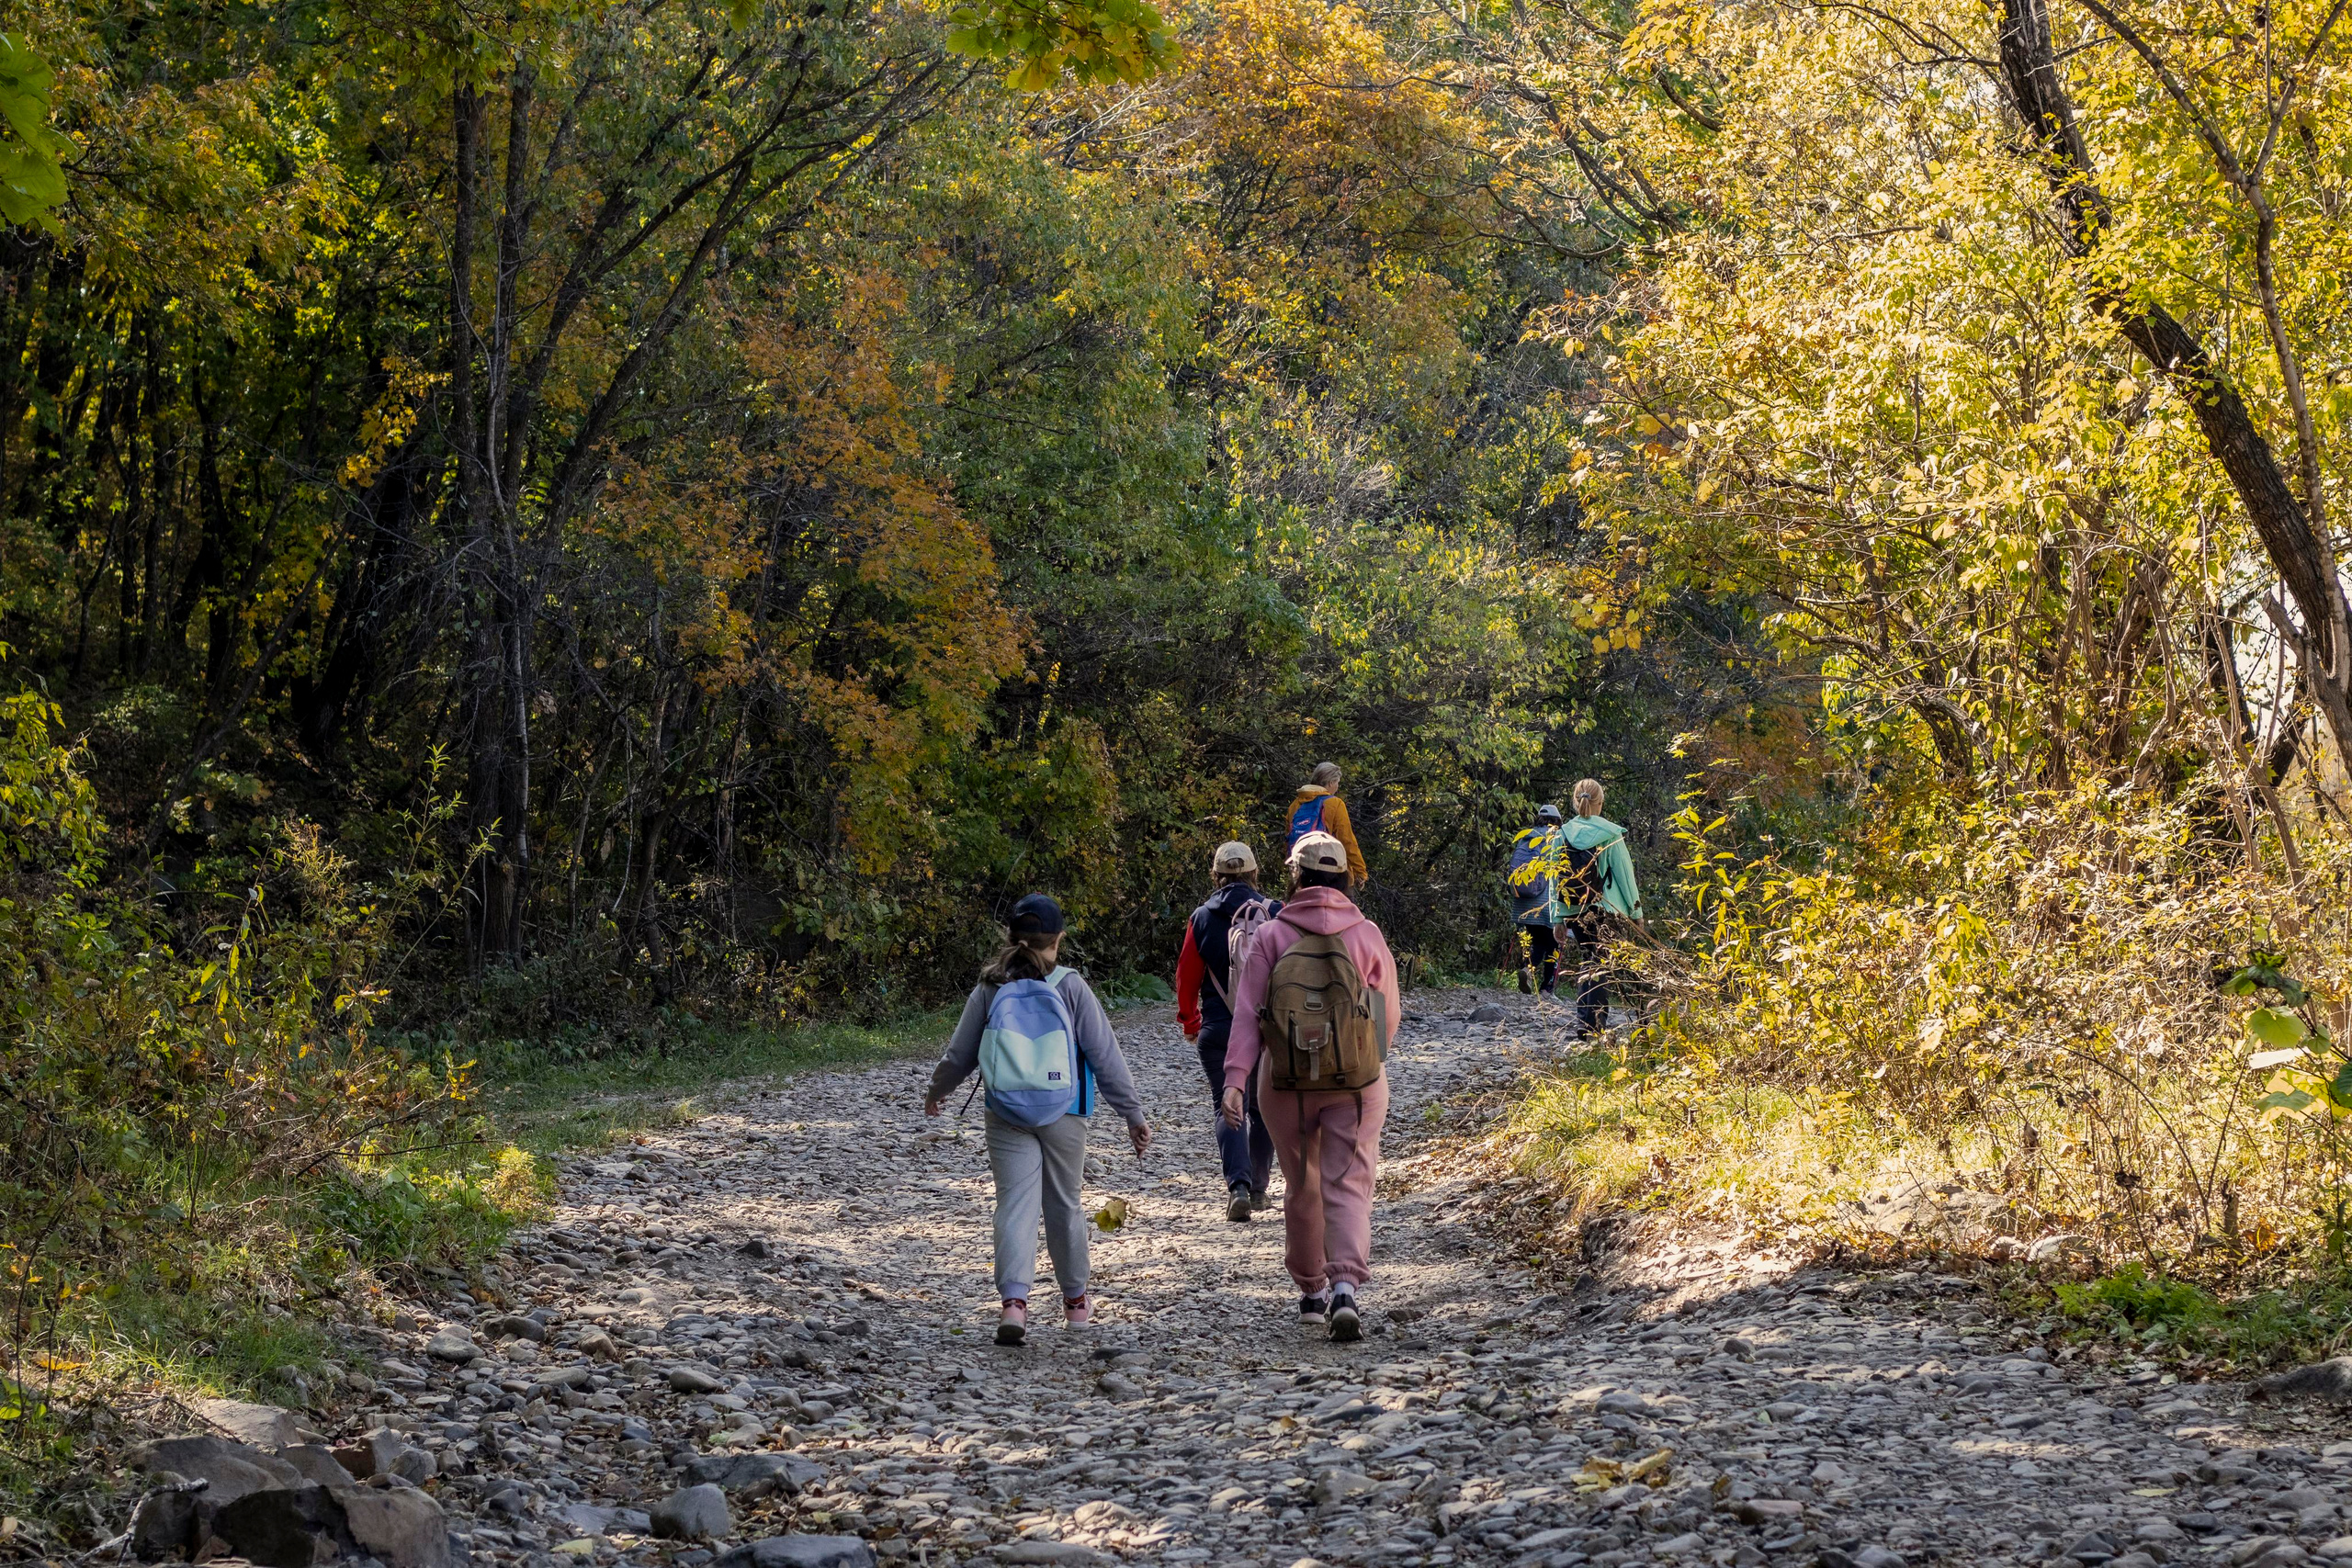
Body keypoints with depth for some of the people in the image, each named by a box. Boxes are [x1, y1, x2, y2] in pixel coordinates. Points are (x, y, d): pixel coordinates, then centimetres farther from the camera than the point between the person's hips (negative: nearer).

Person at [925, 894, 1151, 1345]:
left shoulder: (989, 989, 1)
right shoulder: (1069, 986, -4)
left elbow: (959, 1054, 10)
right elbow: (1104, 1054, -3)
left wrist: (935, 1092, 30)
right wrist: (1133, 1114, 3)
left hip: (1006, 1116, 0)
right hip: (1064, 1113, 0)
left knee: (1015, 1204, -2)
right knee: (1065, 1204, 15)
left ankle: (1014, 1299, -20)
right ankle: (1076, 1299, 30)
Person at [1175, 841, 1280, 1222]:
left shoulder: (1202, 918, -2)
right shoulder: (1276, 913, -2)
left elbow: (1187, 977, 3)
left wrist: (1189, 1023, 17)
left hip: (1219, 1029, -1)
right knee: (1264, 1106, 16)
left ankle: (1238, 1186, -17)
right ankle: (1258, 1188, 23)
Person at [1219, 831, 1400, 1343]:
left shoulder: (1270, 936, -2)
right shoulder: (1367, 935, 0)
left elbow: (1247, 1013, -9)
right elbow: (1389, 1016, 5)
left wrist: (1235, 1080, -12)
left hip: (1287, 1083, 1)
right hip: (1356, 1082, -1)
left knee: (1302, 1188, 16)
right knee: (1349, 1186, -1)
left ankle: (1311, 1292, 27)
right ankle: (1346, 1287, -20)